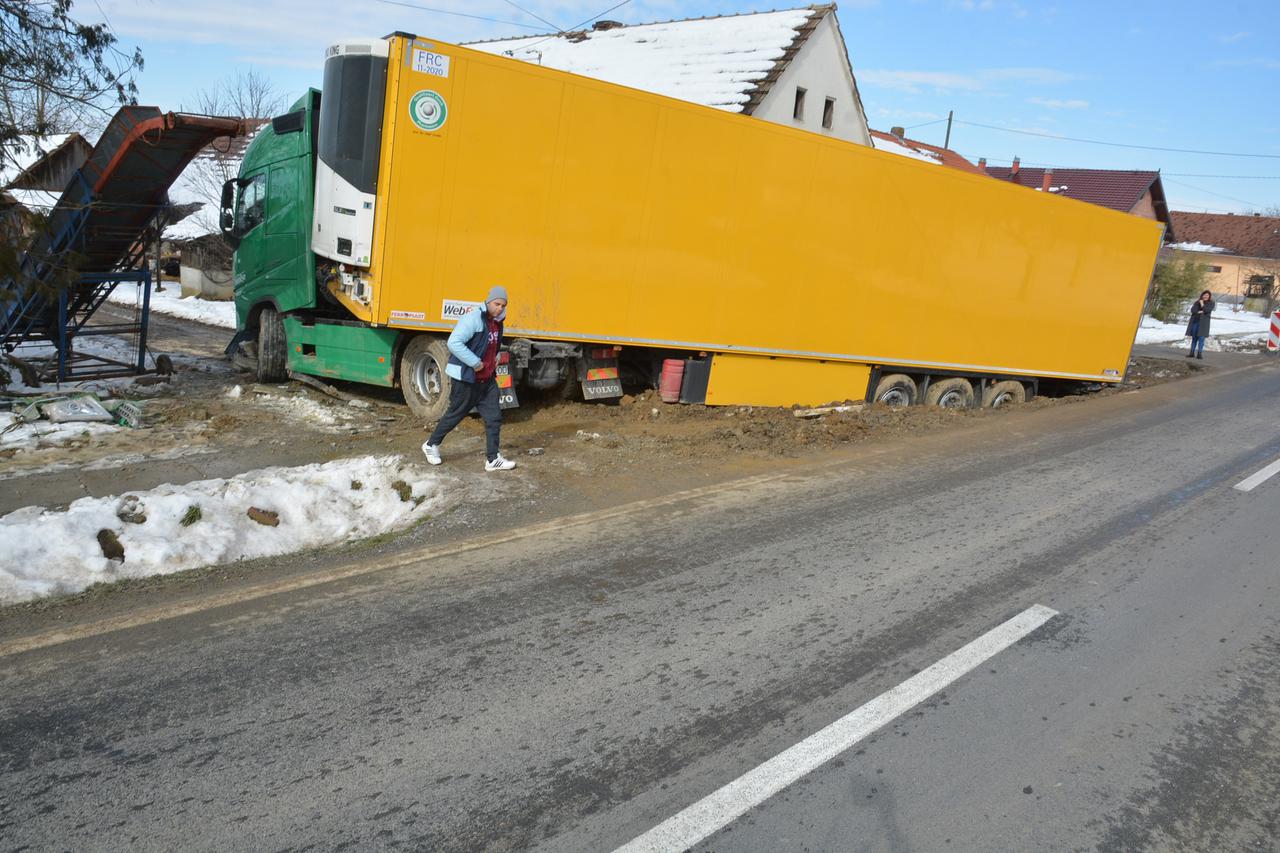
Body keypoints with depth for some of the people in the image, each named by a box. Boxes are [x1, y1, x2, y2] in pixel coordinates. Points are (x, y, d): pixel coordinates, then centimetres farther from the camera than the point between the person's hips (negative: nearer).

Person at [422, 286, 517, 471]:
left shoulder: (496, 321, 9)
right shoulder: (474, 318, -19)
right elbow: (454, 342, -27)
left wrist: (494, 359, 10)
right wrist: (475, 362, -24)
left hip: (487, 379, 8)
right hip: (465, 379, -8)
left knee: (494, 417, 2)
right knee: (456, 414, 7)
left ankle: (493, 459, 8)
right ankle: (431, 445, 28)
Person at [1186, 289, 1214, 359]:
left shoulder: (1211, 303, 4)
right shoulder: (1197, 302, 13)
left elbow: (1206, 310, -11)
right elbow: (1192, 310, 1)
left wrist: (1202, 304, -13)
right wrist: (1199, 312, -12)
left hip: (1203, 323, -3)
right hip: (1195, 321, 3)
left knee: (1201, 337, -10)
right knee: (1194, 337, 6)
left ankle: (1199, 353, -10)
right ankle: (1192, 352, 9)